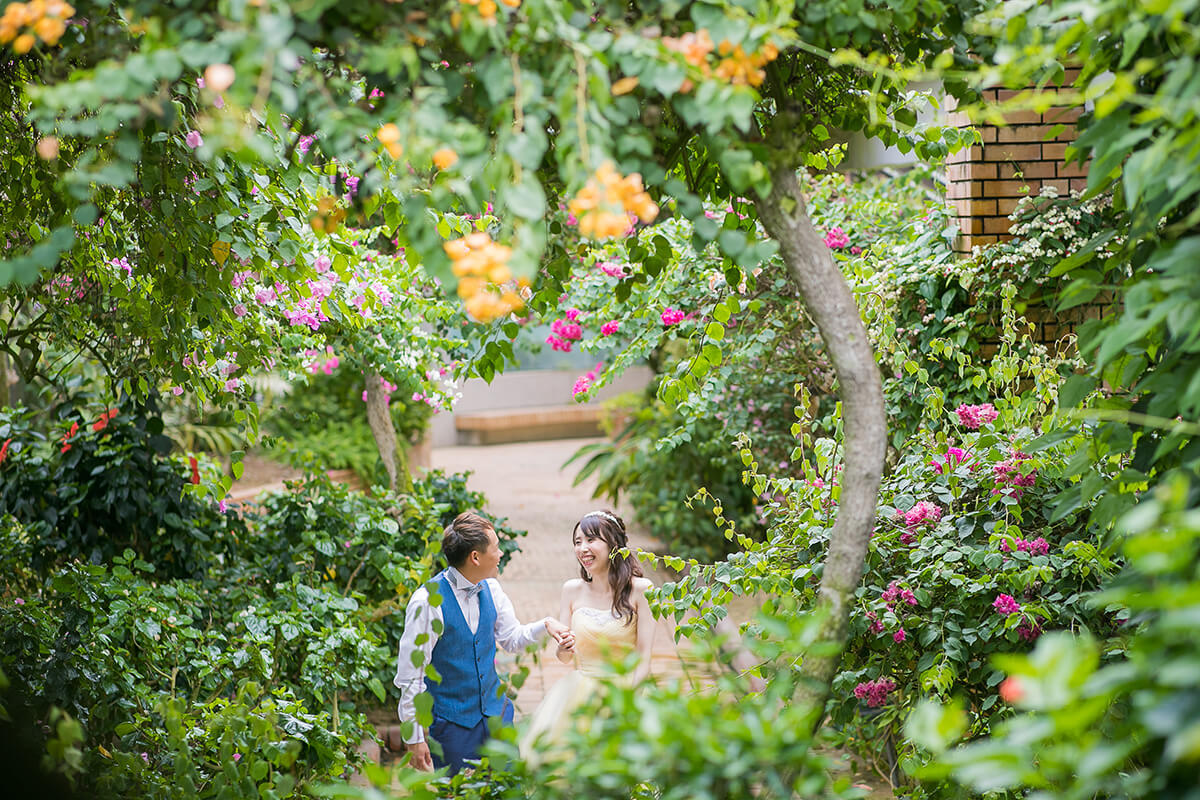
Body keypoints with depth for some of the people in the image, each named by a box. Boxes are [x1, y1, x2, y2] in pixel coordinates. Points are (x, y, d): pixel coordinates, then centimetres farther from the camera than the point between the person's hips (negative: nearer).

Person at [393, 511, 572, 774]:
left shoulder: (491, 589, -1)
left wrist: (545, 624, -5)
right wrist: (414, 739, -14)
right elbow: (410, 676, -16)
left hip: (495, 710, 6)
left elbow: (511, 638, 15)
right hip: (452, 722, -6)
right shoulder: (427, 602, -20)